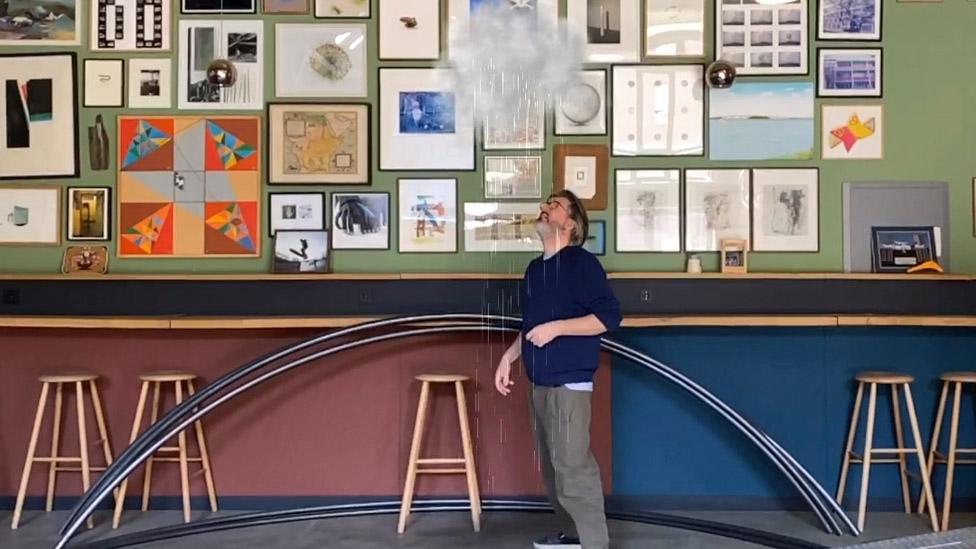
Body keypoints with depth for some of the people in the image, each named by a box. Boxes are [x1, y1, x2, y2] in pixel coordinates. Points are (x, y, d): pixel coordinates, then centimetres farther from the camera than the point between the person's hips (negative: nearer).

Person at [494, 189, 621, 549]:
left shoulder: (581, 263, -9)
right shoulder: (534, 269, 15)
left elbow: (609, 315, -16)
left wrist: (556, 328, -20)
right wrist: (508, 357, 15)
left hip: (569, 383, -8)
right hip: (539, 384, 8)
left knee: (574, 467, -9)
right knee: (552, 467, 13)